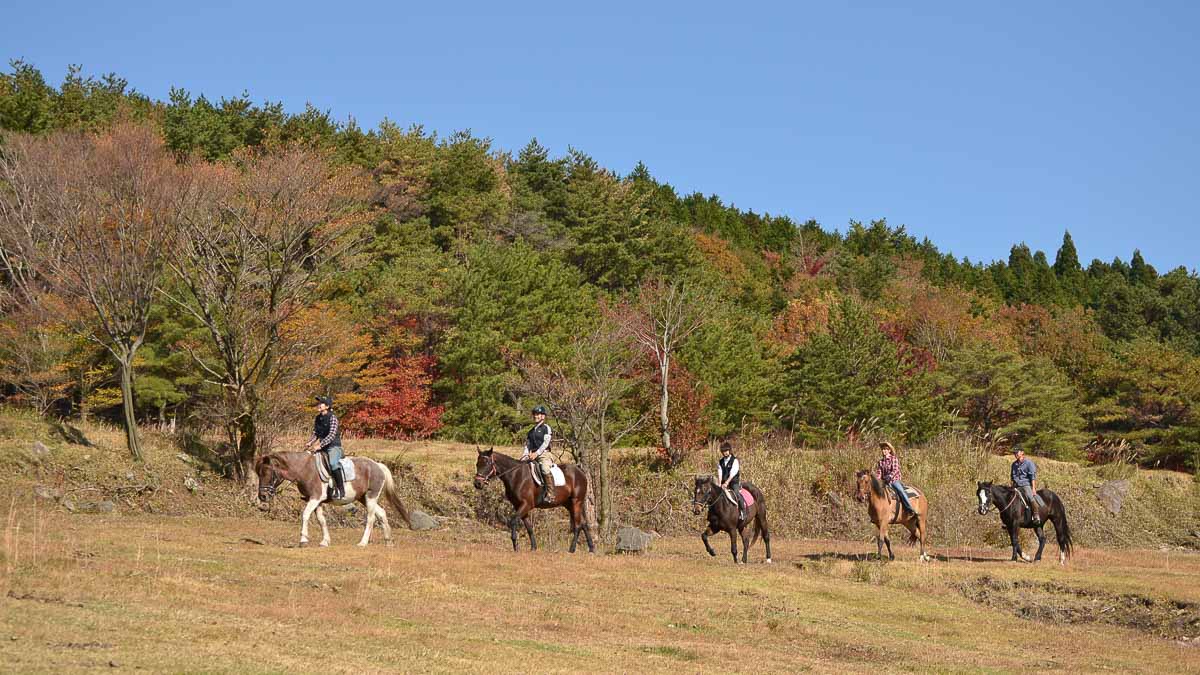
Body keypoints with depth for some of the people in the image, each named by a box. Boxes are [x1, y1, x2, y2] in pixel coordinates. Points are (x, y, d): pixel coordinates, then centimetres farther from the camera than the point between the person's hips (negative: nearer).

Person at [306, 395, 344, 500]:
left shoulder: (332, 418, -12)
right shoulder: (317, 419, 10)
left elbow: (332, 435, -21)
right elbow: (315, 434, 14)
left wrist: (320, 445, -28)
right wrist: (310, 442, -6)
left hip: (334, 446, -8)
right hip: (323, 447, 8)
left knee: (333, 463, -34)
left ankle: (341, 490, -29)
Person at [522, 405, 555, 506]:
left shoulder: (546, 428, 2)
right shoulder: (531, 431, 21)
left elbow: (546, 443, -8)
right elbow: (528, 444, 18)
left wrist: (537, 453, -18)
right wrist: (526, 454, -2)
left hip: (544, 454, -7)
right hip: (532, 455, 7)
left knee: (545, 470, -34)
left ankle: (550, 495, -33)